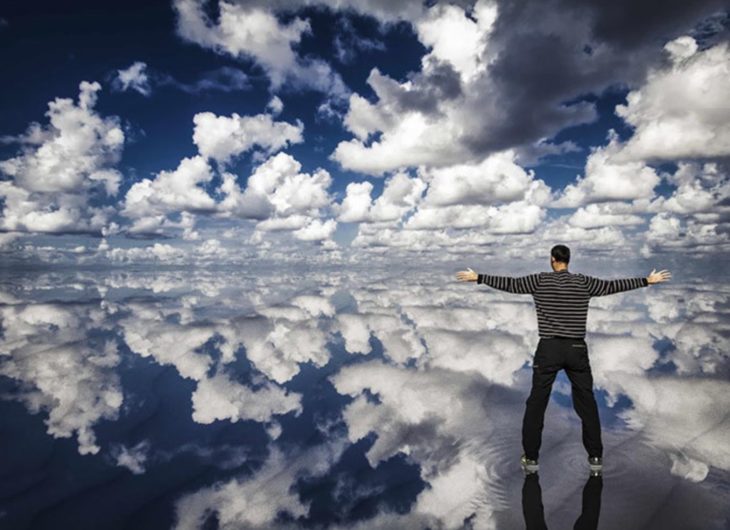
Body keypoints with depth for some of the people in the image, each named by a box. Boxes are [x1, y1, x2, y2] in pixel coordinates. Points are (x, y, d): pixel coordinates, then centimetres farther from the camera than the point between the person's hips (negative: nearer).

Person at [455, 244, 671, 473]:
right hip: (576, 349, 2)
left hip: (549, 349, -2)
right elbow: (613, 286, 10)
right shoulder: (583, 282, 3)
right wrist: (647, 280, 23)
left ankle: (531, 458, 10)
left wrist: (478, 277, 7)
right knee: (587, 404, 14)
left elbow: (510, 283, -1)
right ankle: (595, 457, 20)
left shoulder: (540, 280, -2)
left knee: (536, 404, 7)